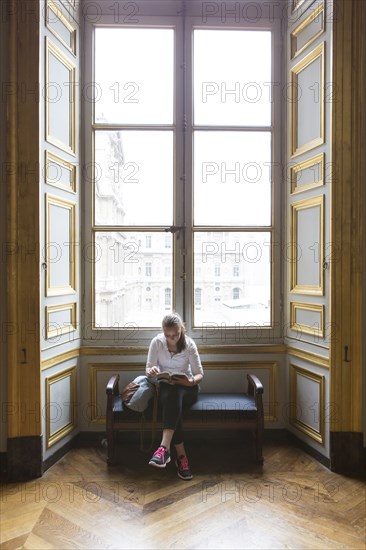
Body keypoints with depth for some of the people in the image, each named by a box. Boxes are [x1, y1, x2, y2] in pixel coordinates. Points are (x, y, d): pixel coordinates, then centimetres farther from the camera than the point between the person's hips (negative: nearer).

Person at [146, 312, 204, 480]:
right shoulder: (156, 342, -8)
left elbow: (199, 373, -7)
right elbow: (149, 368, -3)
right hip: (166, 386, 1)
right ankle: (181, 455, -36)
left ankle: (164, 448, -43)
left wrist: (192, 381, -32)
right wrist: (151, 371, -29)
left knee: (174, 397, -37)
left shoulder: (189, 344, -11)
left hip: (186, 387, -1)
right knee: (171, 399, -36)